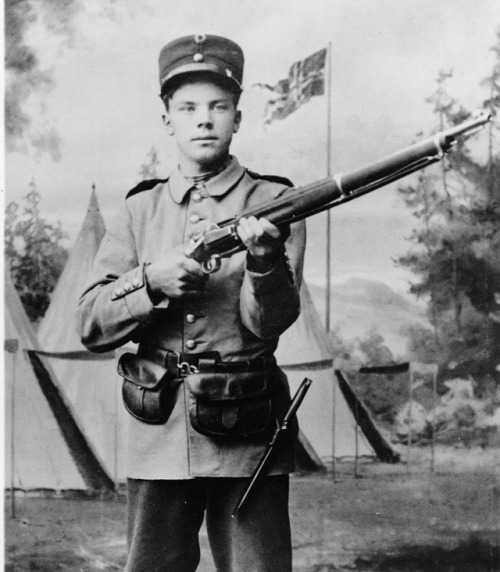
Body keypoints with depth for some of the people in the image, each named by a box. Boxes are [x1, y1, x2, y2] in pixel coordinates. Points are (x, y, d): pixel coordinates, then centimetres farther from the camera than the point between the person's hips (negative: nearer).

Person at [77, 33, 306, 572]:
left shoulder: (271, 203, 1)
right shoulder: (140, 209, 8)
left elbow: (269, 321, -10)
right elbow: (91, 324, 2)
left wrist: (264, 258, -29)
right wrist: (152, 280, -15)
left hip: (247, 436, -2)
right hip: (159, 435, 2)